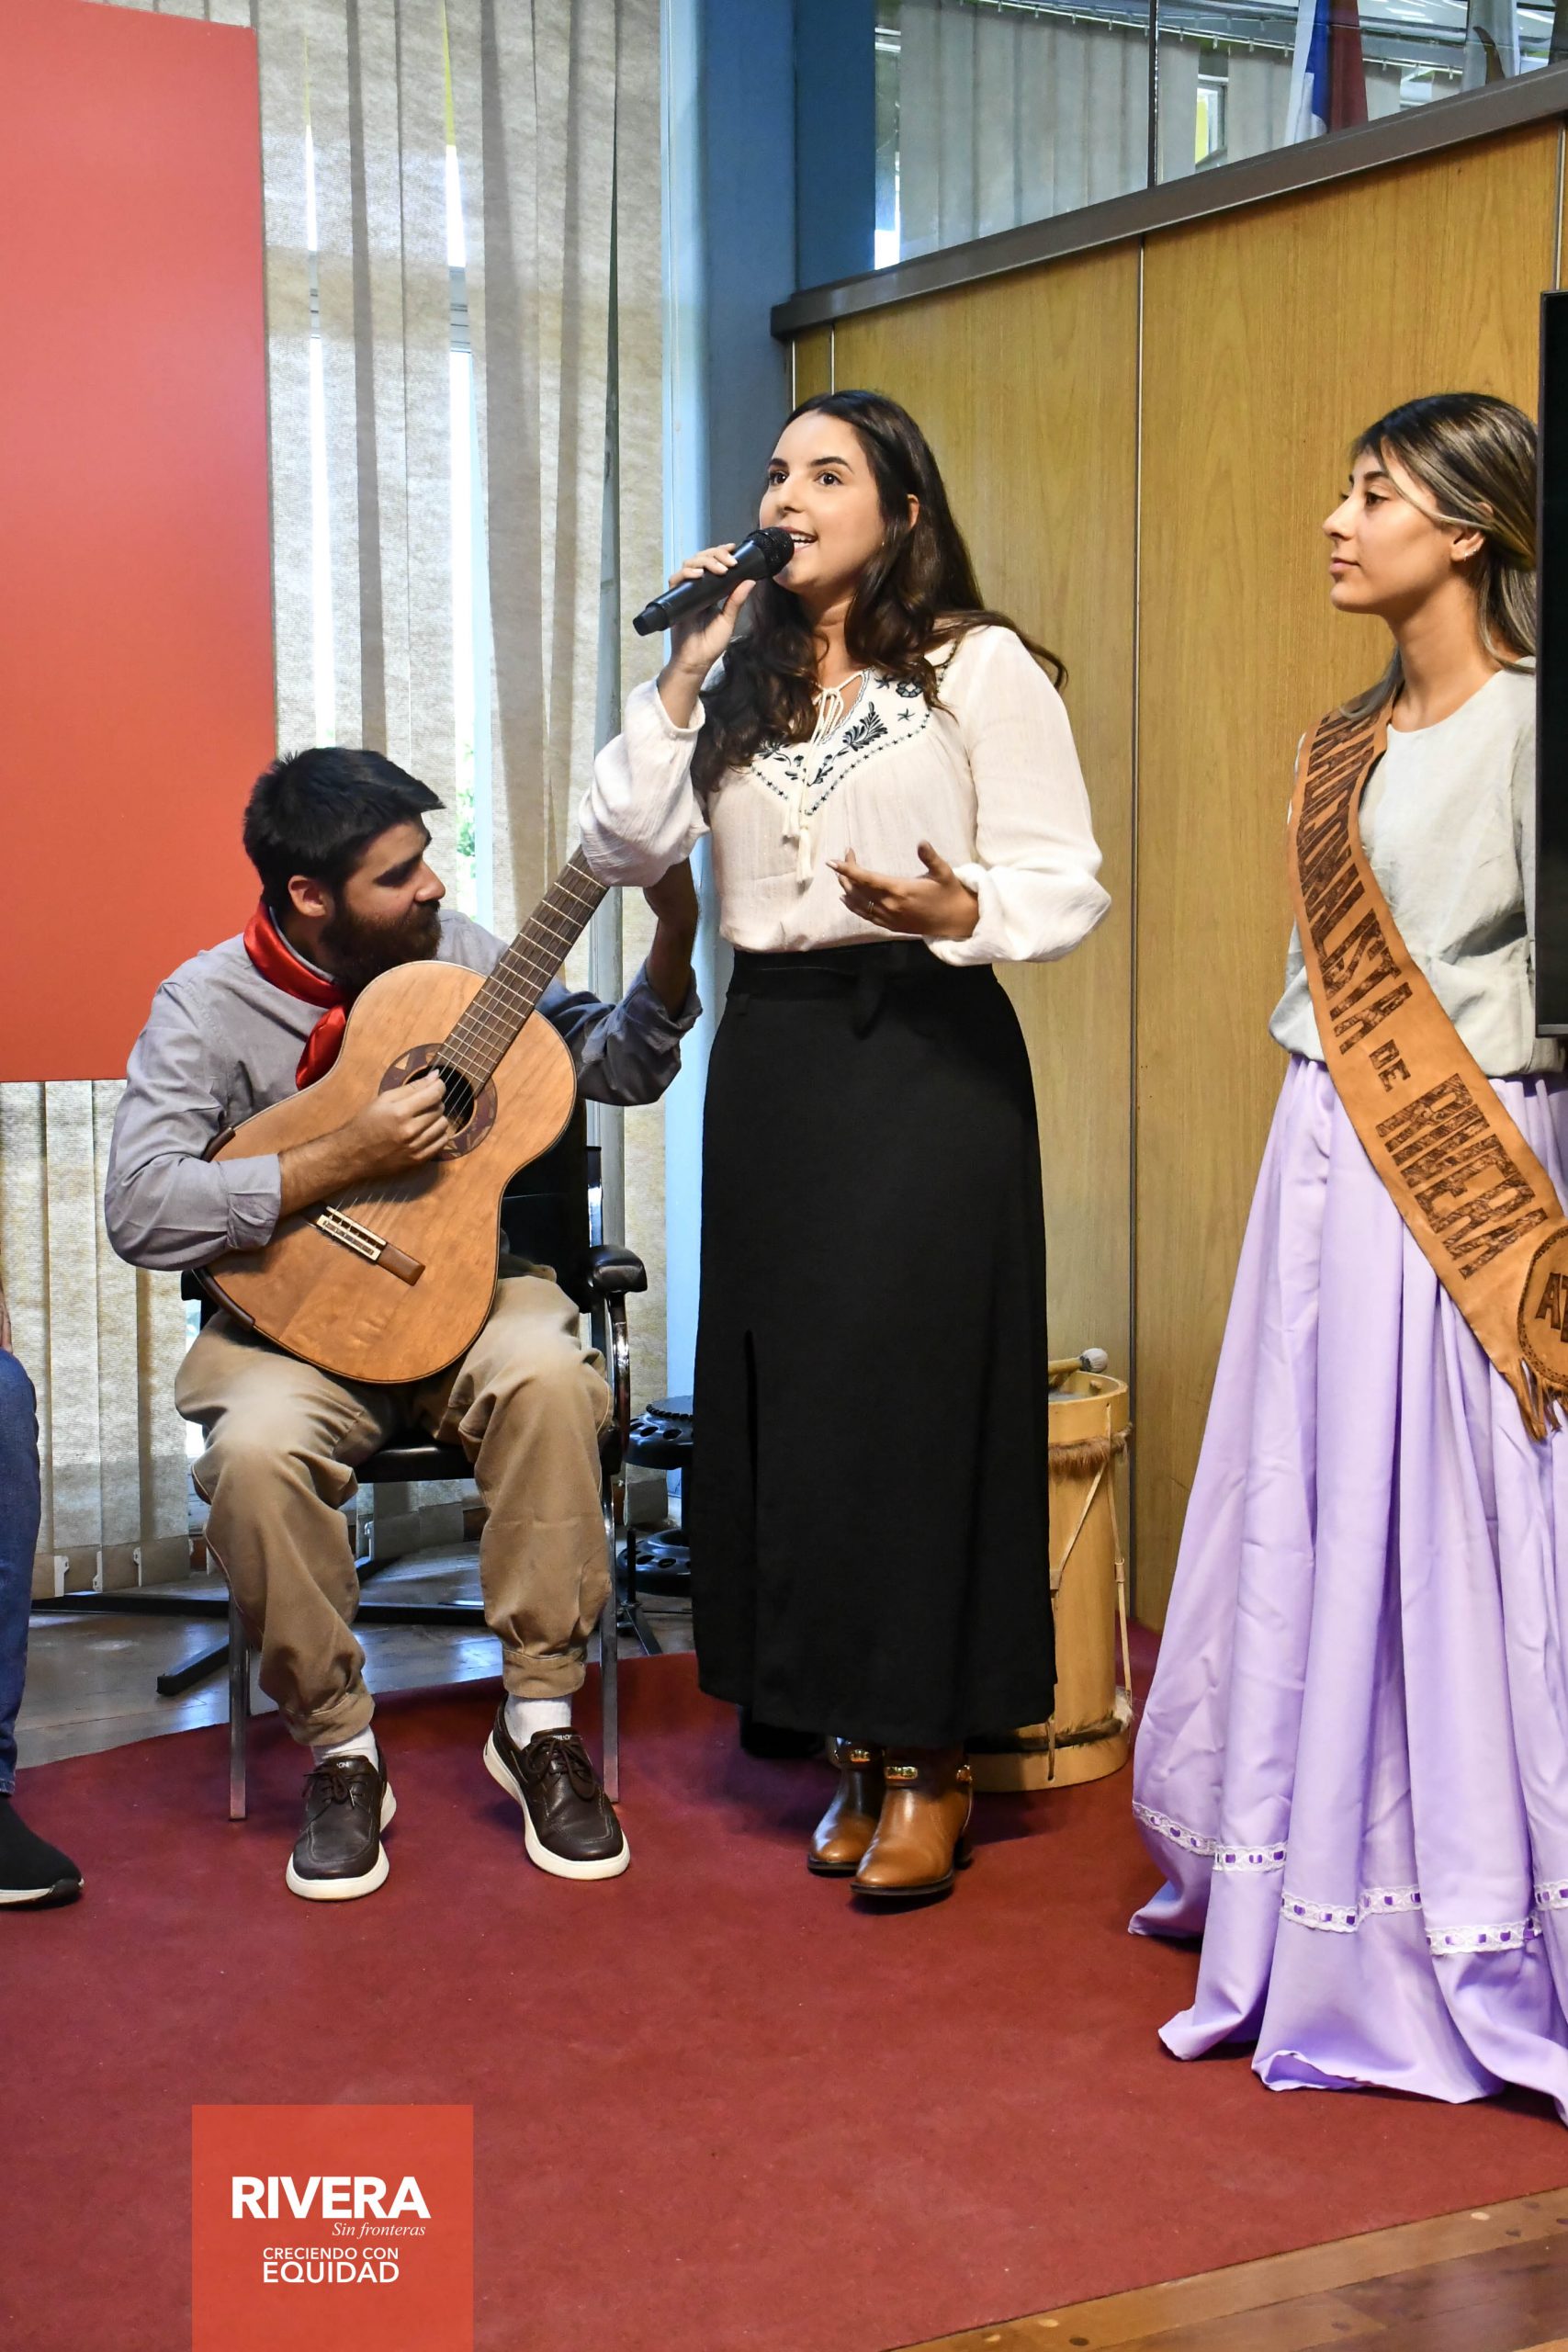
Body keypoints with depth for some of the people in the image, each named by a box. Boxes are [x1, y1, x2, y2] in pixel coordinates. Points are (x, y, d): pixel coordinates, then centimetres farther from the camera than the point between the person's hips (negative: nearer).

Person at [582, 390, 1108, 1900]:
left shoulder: (982, 668, -1)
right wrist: (679, 681, -3)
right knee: (787, 1393, 5)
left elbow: (1068, 885, -5)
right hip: (770, 1054, 5)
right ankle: (853, 1743, 18)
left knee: (914, 1392, -4)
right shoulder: (738, 679, 14)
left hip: (924, 1053, -5)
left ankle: (930, 1763, 8)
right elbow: (621, 850, 4)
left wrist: (955, 910, -24)